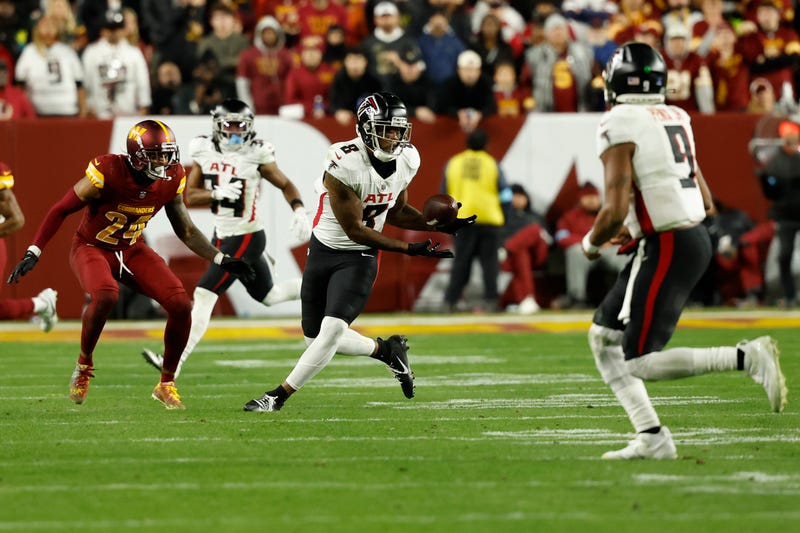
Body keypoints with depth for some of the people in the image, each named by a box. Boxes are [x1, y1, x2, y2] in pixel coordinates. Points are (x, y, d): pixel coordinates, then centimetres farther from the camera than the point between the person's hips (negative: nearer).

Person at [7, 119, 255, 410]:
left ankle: (166, 384, 8)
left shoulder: (171, 180, -11)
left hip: (132, 250, 5)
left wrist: (222, 260, -1)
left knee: (181, 306, -13)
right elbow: (61, 211, -15)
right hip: (91, 247, -5)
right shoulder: (108, 173, -26)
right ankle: (84, 364, -10)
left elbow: (186, 230, 5)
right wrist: (33, 253, -19)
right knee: (106, 295, -38)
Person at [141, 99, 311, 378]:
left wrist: (299, 212, -17)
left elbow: (286, 185, 0)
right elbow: (190, 197, -1)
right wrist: (217, 193, -20)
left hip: (246, 238, -7)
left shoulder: (256, 155, -12)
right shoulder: (205, 153, 0)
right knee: (268, 296, 17)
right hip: (222, 236, 7)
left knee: (204, 296, -10)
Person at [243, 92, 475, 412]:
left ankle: (278, 396, -8)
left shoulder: (407, 160, -5)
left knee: (332, 329, -18)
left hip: (360, 258, 2)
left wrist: (438, 226, -1)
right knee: (316, 340, 7)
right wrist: (410, 249, -21)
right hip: (324, 250, -2)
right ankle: (386, 350, 33)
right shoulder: (345, 164, -25)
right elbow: (355, 230, -20)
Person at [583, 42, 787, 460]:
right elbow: (705, 202, 17)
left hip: (666, 249, -9)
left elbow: (615, 210, -20)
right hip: (694, 235, 9)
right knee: (603, 336, 16)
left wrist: (591, 243, 2)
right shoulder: (675, 119, 13)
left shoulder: (619, 126, -12)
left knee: (640, 363, -4)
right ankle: (651, 437, 10)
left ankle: (747, 358, -13)